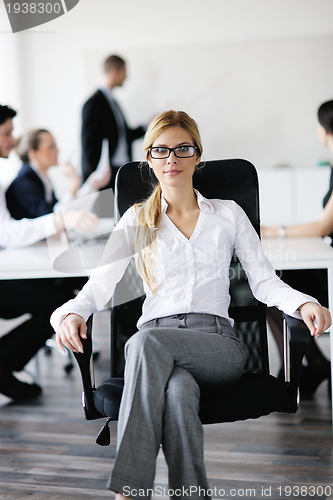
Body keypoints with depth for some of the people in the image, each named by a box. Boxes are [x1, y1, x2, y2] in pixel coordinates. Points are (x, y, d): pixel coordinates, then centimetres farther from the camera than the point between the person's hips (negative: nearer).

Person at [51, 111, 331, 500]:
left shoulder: (229, 214, 18)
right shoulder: (137, 220, 19)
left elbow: (264, 281, 12)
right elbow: (100, 282, 7)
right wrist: (72, 312, -16)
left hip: (218, 343, -1)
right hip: (155, 342, 1)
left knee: (148, 342, -36)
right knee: (178, 391, -38)